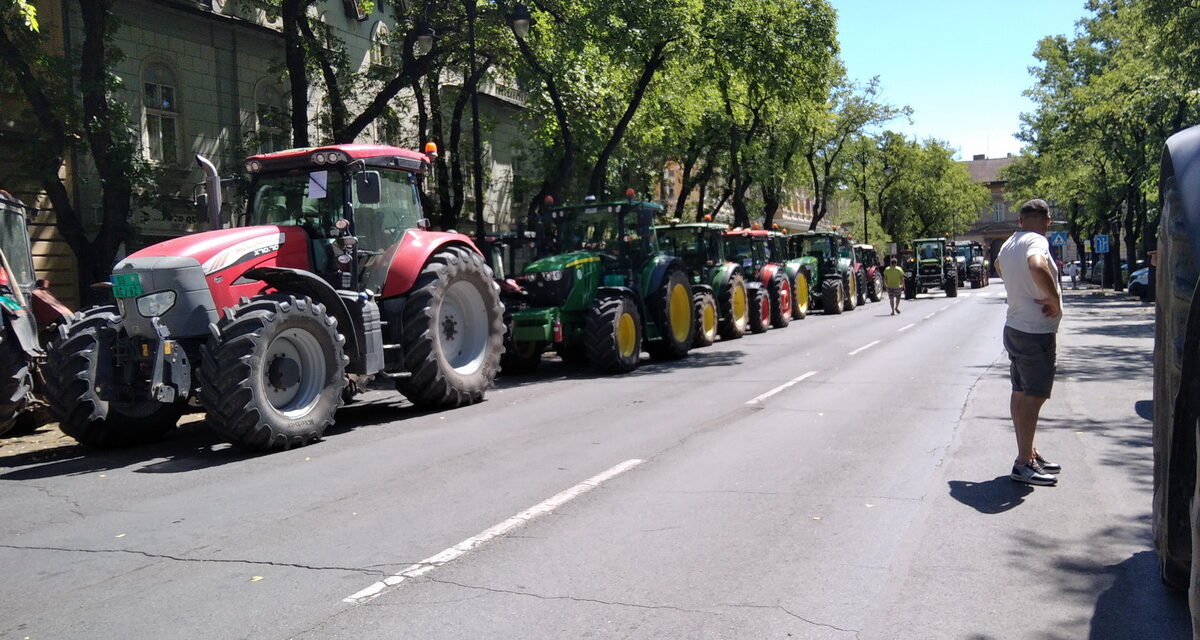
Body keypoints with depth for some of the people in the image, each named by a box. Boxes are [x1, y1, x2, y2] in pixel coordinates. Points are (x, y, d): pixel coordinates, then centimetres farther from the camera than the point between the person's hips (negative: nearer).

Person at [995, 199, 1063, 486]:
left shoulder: (1009, 244, 11)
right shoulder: (1036, 241, -16)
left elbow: (999, 265, 36)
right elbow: (1037, 266, -38)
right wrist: (1055, 301, -26)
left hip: (1015, 327, 9)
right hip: (1036, 331, -9)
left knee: (1021, 393, 15)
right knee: (1034, 397, -5)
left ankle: (1028, 454, 26)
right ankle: (1024, 463, -2)